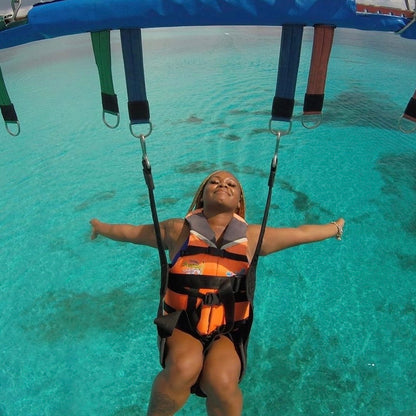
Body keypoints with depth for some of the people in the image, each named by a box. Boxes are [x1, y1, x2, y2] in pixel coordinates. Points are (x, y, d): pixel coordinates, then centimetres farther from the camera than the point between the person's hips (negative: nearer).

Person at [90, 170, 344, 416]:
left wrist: (335, 227, 31)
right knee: (183, 368, -31)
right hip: (181, 326, 0)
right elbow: (130, 232, 19)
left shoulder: (252, 236, 5)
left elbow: (301, 233, 19)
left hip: (228, 331, 1)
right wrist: (101, 227, 32)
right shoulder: (178, 230, 3)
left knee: (221, 381, -29)